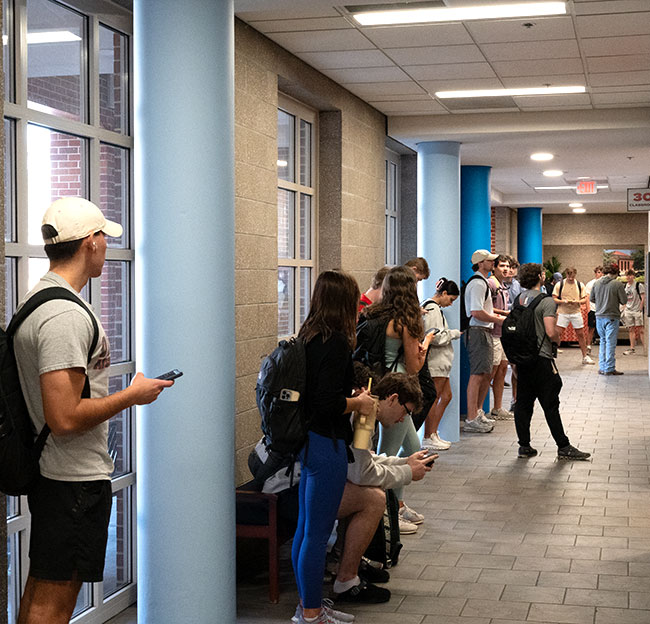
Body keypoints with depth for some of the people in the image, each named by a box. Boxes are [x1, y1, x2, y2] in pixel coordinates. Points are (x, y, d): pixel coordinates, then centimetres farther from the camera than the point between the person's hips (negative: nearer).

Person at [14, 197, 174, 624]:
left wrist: (115, 394, 20)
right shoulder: (66, 316, -21)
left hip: (48, 472, 11)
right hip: (75, 478, -10)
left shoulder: (38, 299, 12)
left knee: (39, 587, 19)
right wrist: (133, 396, -14)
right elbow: (65, 418, -26)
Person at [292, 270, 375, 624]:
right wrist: (359, 403, -6)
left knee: (306, 528, 16)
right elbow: (328, 403, -22)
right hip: (326, 445, -10)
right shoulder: (335, 341, -18)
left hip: (307, 440, 10)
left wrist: (350, 397, 16)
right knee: (317, 532, -1)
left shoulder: (310, 336, 9)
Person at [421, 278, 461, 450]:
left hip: (440, 361, 11)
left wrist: (451, 334, 11)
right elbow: (435, 337, -22)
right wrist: (454, 334, -9)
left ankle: (433, 434, 18)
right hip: (434, 361, -11)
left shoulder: (435, 308, 18)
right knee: (433, 399, -5)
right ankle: (428, 437, 1)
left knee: (446, 396, 13)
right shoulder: (432, 309, -15)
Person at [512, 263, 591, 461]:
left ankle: (524, 446, 12)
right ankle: (563, 447, 4)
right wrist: (558, 340, 1)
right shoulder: (546, 301, -13)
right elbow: (551, 332, -20)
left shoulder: (519, 299, 9)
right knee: (550, 404, -2)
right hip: (541, 357, -7)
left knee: (523, 402, 9)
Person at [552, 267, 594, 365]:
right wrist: (563, 301, -21)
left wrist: (578, 301, -15)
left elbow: (584, 299, 6)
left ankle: (585, 357, 19)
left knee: (581, 335, 8)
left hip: (576, 312, 2)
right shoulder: (559, 284, -3)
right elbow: (554, 299, -3)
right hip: (562, 313, -2)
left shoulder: (580, 285, 5)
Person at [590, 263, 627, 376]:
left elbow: (591, 298, 10)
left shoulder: (596, 283, 3)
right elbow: (624, 301, -8)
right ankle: (609, 369, 2)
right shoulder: (617, 284, -11)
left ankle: (602, 367, 17)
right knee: (610, 343, 1)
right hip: (612, 317, -5)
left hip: (599, 317, 5)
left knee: (603, 341, 16)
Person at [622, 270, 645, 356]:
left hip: (637, 310, -5)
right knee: (631, 330, 5)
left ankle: (645, 346, -3)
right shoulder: (625, 286, 13)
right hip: (628, 311, 5)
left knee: (639, 329, -7)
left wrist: (640, 309, -12)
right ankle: (632, 348, 8)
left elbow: (643, 298, -6)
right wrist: (624, 309, 13)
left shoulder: (639, 285, -5)